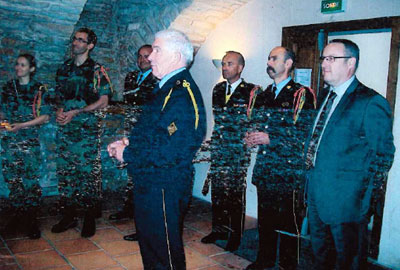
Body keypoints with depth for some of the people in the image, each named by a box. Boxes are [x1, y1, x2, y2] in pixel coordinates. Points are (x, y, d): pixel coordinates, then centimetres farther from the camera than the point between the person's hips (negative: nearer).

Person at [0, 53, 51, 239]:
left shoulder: (38, 89, 0)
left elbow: (44, 116, -4)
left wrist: (21, 125, -14)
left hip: (29, 140, -3)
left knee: (30, 180, -3)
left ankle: (31, 221, 6)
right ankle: (17, 216, 16)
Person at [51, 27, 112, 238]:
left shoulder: (96, 70, -2)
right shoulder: (64, 68, 13)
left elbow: (103, 101, -6)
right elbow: (58, 94, 21)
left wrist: (75, 112, -12)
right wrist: (59, 110, -1)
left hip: (86, 129, -5)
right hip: (64, 128, 5)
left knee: (87, 172, -2)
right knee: (65, 171, 8)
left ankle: (89, 219, 10)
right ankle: (69, 216, 21)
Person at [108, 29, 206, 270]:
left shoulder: (183, 93, -21)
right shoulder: (167, 88, 12)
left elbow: (173, 152, -29)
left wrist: (127, 155, -18)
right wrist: (128, 142, 3)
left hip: (164, 189, -10)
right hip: (149, 183, 10)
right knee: (149, 248, 25)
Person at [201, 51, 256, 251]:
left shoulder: (251, 91, -6)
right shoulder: (218, 89, 12)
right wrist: (216, 140, 15)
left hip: (239, 151, -5)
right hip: (218, 148, 5)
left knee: (236, 193, 2)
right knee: (217, 190, 11)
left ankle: (235, 234, 17)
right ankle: (219, 229, 27)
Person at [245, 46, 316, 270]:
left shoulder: (302, 95, -7)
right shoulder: (263, 96, 14)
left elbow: (306, 136, -14)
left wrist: (270, 139, -19)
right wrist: (253, 137, 1)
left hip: (289, 172, -6)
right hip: (265, 171, 6)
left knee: (288, 222, 5)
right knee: (265, 218, 15)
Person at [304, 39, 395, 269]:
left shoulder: (371, 103, -14)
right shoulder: (324, 97, 9)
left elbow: (382, 156, -12)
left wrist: (364, 198, -11)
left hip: (347, 201, -7)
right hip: (316, 194, 7)